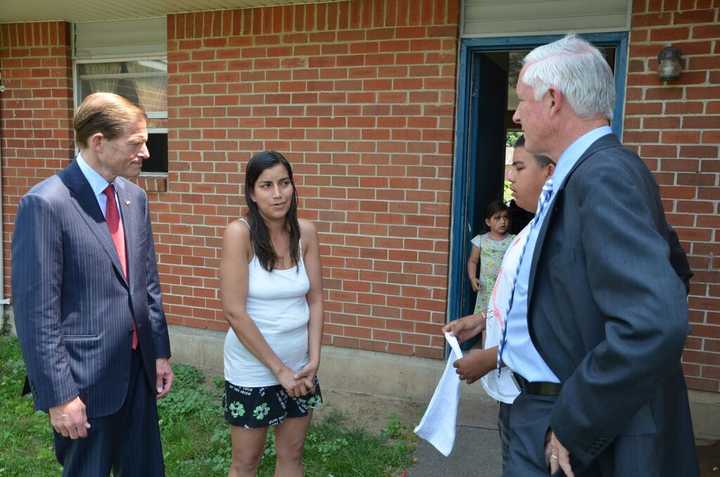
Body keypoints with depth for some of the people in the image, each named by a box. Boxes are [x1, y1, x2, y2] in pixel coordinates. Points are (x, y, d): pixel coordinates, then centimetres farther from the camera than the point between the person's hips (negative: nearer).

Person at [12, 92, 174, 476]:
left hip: (138, 369, 6)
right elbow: (35, 311, -17)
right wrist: (57, 394, -15)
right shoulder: (45, 204, -17)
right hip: (84, 379, -6)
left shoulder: (134, 197, 4)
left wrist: (160, 351, 11)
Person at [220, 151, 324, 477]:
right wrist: (278, 368, -16)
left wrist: (313, 360, -7)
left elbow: (315, 299, 1)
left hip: (299, 365, 4)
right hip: (252, 369, -4)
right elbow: (235, 313, -20)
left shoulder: (305, 232, -4)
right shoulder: (239, 233, -18)